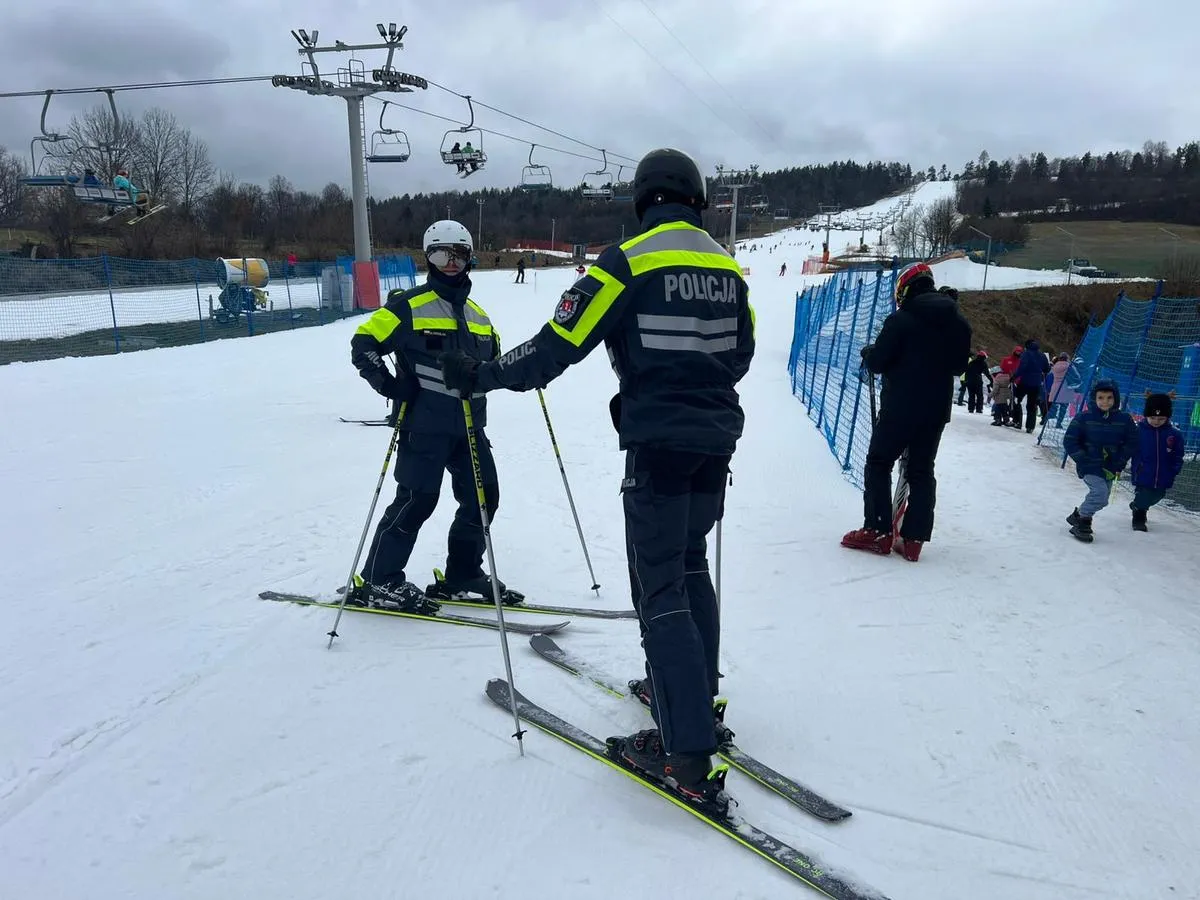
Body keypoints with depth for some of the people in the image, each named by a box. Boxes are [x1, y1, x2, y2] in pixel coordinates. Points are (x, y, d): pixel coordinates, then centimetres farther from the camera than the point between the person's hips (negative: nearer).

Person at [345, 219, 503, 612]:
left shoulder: (476, 313, 15)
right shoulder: (409, 305, -5)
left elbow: (492, 360, 25)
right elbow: (363, 346, -5)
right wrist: (392, 387, -14)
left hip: (469, 424, 7)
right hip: (425, 423, -7)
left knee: (483, 495, 7)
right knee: (417, 499, -7)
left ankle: (463, 574, 24)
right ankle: (375, 581, 7)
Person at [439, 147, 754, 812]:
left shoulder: (628, 261, -10)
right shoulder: (726, 265, 8)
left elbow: (558, 345, -13)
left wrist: (483, 376, -1)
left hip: (659, 442, -6)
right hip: (716, 439, 6)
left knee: (660, 587, -4)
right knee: (691, 564, 22)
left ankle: (688, 753, -5)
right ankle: (696, 692, 32)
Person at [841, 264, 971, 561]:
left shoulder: (901, 320, -13)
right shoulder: (958, 323, 6)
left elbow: (876, 362, -12)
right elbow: (959, 365, 15)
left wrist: (868, 352, 9)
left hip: (900, 408, -6)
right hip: (937, 410, 6)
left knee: (879, 463, 5)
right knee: (922, 472, 10)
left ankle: (878, 531, 1)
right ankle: (914, 539, 8)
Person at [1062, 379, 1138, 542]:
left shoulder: (1124, 420, -2)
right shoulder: (1084, 418, -10)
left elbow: (1131, 443, 5)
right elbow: (1069, 441, -6)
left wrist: (1119, 464, -4)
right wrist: (1083, 460, -13)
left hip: (1110, 469, 5)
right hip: (1089, 467, -5)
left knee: (1102, 497, 13)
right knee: (1100, 493, -21)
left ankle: (1078, 515, 38)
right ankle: (1082, 522, -2)